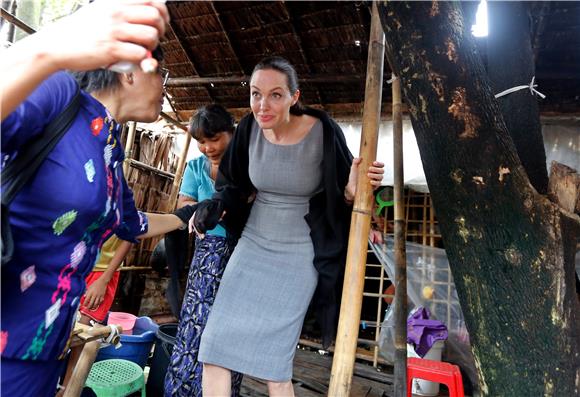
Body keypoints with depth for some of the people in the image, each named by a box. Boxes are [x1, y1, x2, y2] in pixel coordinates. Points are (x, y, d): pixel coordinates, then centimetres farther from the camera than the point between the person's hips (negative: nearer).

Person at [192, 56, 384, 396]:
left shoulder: (323, 132, -18)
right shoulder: (250, 128, -8)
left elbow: (343, 196, -7)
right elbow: (234, 185, 7)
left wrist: (352, 191, -30)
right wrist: (211, 209, -13)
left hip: (299, 254, -4)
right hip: (253, 244, 4)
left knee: (274, 360, 2)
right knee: (216, 345, 5)